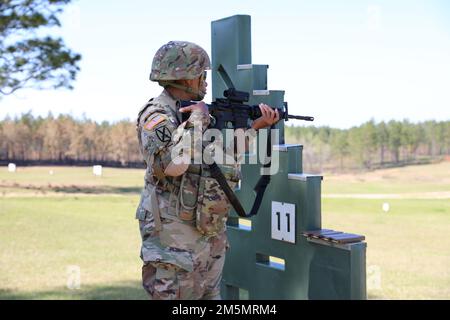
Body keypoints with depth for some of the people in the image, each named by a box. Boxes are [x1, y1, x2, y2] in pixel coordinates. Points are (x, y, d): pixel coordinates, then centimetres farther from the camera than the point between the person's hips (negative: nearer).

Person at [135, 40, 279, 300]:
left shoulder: (198, 112, 12)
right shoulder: (157, 115, -14)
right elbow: (171, 164, -31)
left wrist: (258, 125, 8)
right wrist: (197, 121, -20)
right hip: (176, 237, -9)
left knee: (210, 293, 16)